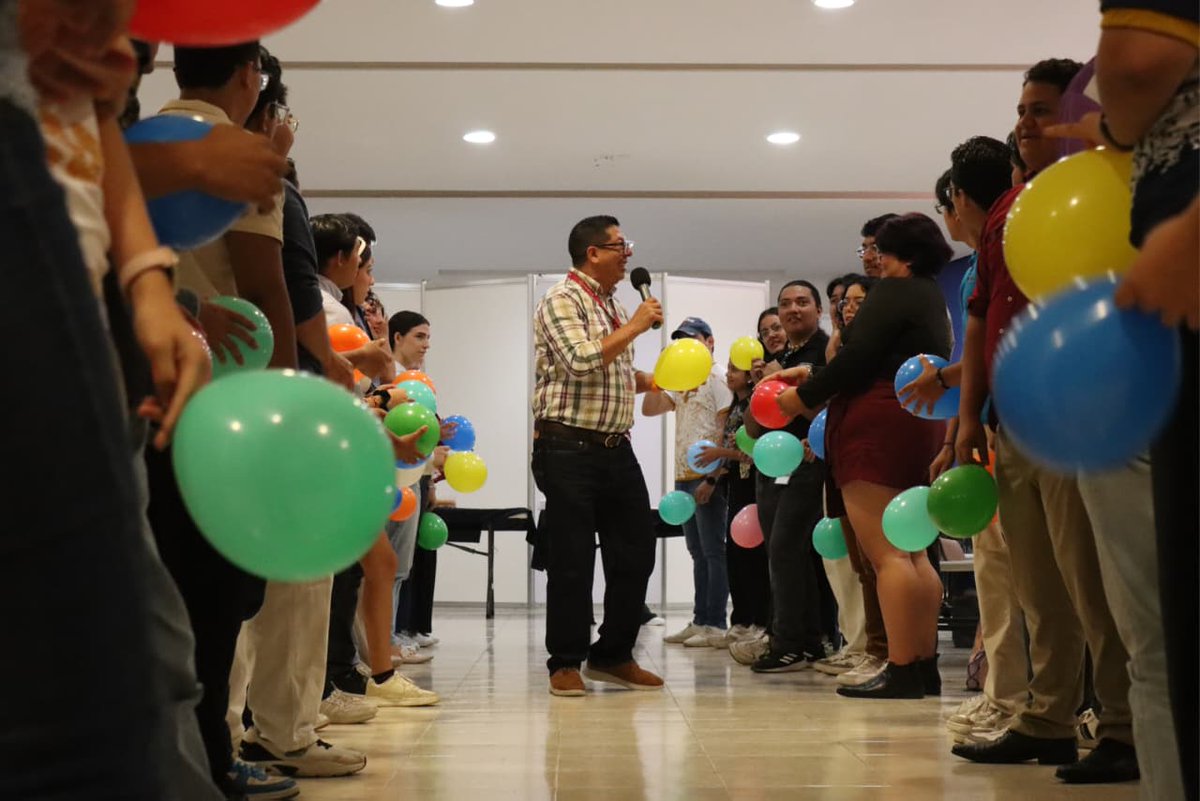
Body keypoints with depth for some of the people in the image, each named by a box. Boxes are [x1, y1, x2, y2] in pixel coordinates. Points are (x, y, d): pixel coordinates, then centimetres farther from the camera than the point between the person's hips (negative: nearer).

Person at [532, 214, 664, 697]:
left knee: (636, 550, 9)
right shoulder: (563, 300, -8)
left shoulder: (613, 307, 18)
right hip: (569, 446, -8)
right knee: (572, 558, -2)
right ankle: (565, 662, 10)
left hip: (616, 448, 8)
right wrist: (636, 326, -13)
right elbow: (583, 361, -22)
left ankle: (613, 655, 21)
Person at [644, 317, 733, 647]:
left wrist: (712, 478, -19)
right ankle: (700, 621, 15)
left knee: (713, 552, -6)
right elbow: (649, 409, 16)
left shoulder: (719, 379, -6)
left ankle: (716, 626, -4)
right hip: (684, 477, 8)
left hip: (708, 478, -8)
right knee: (698, 553, 11)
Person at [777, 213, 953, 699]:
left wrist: (805, 396, -3)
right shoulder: (932, 298, 21)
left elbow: (858, 360, -15)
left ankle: (901, 671, -14)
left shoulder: (894, 293, -9)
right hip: (920, 424, 11)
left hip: (880, 421, -10)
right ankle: (925, 666, 11)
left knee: (886, 554, -12)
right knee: (912, 553, 11)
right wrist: (816, 378, 22)